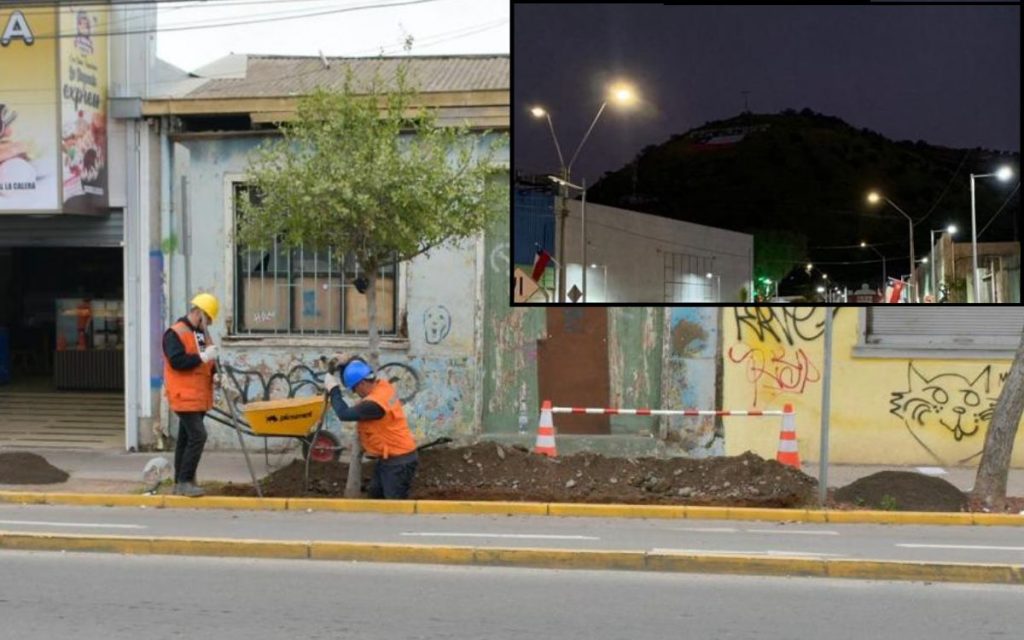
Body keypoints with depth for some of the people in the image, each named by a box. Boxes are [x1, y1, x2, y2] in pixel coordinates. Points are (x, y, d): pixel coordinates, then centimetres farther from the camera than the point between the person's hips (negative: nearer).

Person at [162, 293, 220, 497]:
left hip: (199, 396, 9)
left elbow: (206, 361, 25)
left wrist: (215, 369, 4)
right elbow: (177, 361, -22)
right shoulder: (175, 333, -11)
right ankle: (184, 482, -11)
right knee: (197, 436, -16)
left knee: (186, 438, 12)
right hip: (185, 396, -9)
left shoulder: (201, 334, 18)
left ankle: (180, 483, 16)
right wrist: (202, 357, -22)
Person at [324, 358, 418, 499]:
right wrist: (345, 361, -1)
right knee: (376, 494, 18)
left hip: (399, 460, -10)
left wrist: (333, 390, -13)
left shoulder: (375, 403, -28)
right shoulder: (382, 385, 1)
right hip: (389, 456, 10)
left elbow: (344, 414, -24)